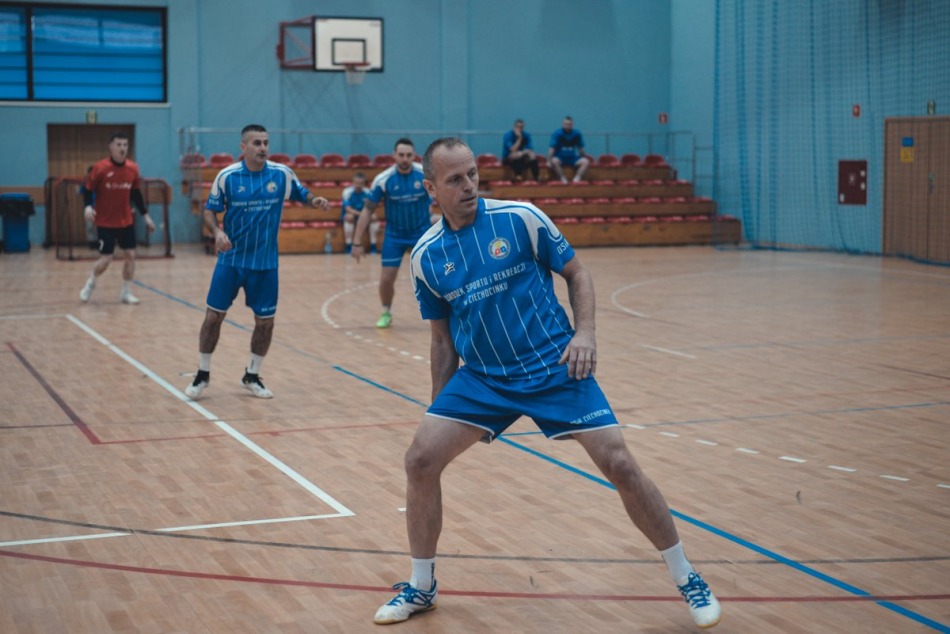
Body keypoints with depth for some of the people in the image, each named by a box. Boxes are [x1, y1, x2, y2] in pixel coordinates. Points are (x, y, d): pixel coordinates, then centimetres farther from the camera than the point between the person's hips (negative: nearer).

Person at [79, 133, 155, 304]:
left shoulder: (132, 168, -1)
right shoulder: (100, 168, -14)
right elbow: (87, 189, -8)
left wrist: (145, 215, 10)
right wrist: (87, 207, -26)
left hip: (126, 221, 4)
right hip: (105, 222, -4)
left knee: (130, 255, 0)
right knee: (106, 258, -5)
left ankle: (126, 293, 13)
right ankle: (90, 284, 24)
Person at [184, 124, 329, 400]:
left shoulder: (282, 173, -4)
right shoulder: (227, 176, -7)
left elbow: (302, 194, 9)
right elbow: (210, 210, -1)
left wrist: (315, 200, -15)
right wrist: (217, 231, -21)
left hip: (265, 263, 1)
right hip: (231, 259, -1)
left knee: (265, 322, 5)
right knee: (214, 316, 1)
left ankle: (252, 376, 24)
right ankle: (203, 374, 19)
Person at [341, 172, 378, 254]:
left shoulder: (367, 192, -10)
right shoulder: (347, 191, -18)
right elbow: (348, 209, -25)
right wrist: (359, 213, -41)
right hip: (351, 214, -3)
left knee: (373, 217, -26)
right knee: (349, 216, -37)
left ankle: (373, 246, -20)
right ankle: (348, 246, -30)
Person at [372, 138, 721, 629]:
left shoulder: (520, 218, -8)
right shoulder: (425, 256, 1)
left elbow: (576, 273, 2)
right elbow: (443, 340, 11)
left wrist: (584, 333, -14)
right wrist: (441, 409, 11)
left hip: (554, 367, -3)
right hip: (480, 377, 3)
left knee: (619, 465, -11)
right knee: (420, 460, -9)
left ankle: (686, 579, 9)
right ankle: (421, 587, 14)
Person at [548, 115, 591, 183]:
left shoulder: (576, 134, -2)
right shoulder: (557, 133, -13)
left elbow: (580, 149, 7)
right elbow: (552, 148, -19)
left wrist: (582, 158, 7)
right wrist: (549, 161, -26)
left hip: (572, 158, 3)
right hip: (559, 157, -3)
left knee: (586, 162, -22)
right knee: (554, 161, -38)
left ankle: (577, 178, -26)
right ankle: (563, 179, -30)